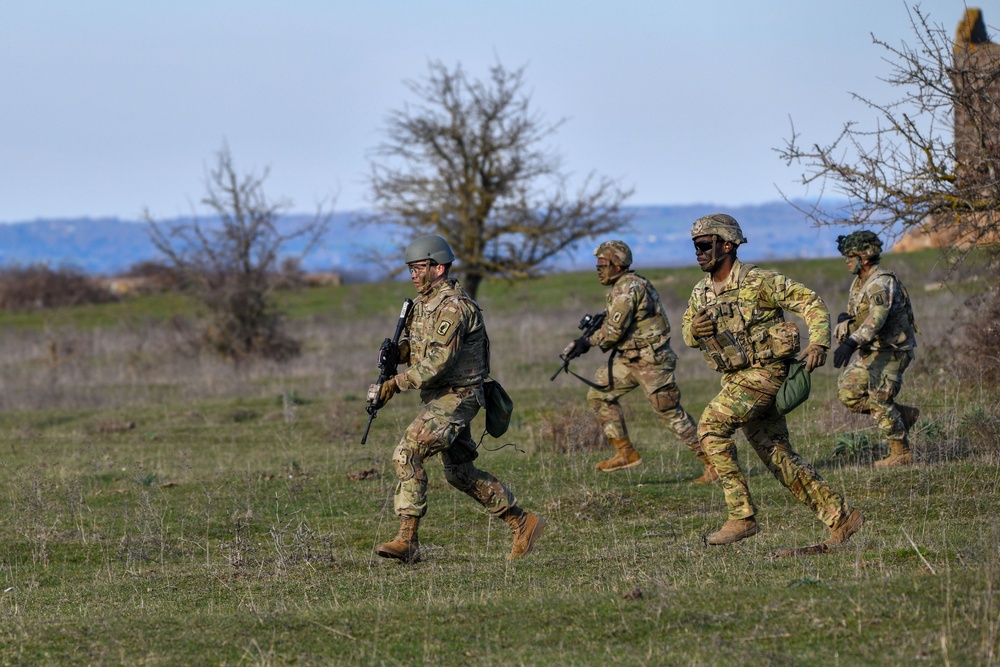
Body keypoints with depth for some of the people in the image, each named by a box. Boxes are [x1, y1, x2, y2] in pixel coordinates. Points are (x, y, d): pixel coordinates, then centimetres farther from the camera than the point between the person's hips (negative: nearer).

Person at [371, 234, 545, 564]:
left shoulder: (452, 307, -20)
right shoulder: (422, 303, 11)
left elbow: (438, 362, -27)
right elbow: (411, 343, 19)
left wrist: (395, 384, -27)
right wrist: (395, 350, -6)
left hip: (455, 398, -10)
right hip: (437, 398, 10)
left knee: (407, 455, -20)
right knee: (460, 473, 15)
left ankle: (407, 541, -20)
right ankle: (522, 523, 25)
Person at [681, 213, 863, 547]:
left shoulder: (758, 282, -13)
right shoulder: (701, 291, 9)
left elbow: (811, 302, -11)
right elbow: (687, 333, 17)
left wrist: (818, 344, -25)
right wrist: (695, 330, -8)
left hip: (764, 372, -8)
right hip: (738, 379, 8)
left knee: (710, 426, -20)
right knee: (778, 457, 8)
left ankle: (742, 516, -18)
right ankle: (841, 518, 14)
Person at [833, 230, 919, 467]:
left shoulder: (882, 283, -21)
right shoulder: (858, 284, 11)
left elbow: (877, 317, -36)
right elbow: (855, 319, 19)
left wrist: (851, 343, -48)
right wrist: (843, 322, -7)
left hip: (892, 351, -9)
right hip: (871, 351, 9)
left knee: (879, 400, -11)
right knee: (847, 393, 4)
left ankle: (901, 453, 0)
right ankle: (903, 415, 15)